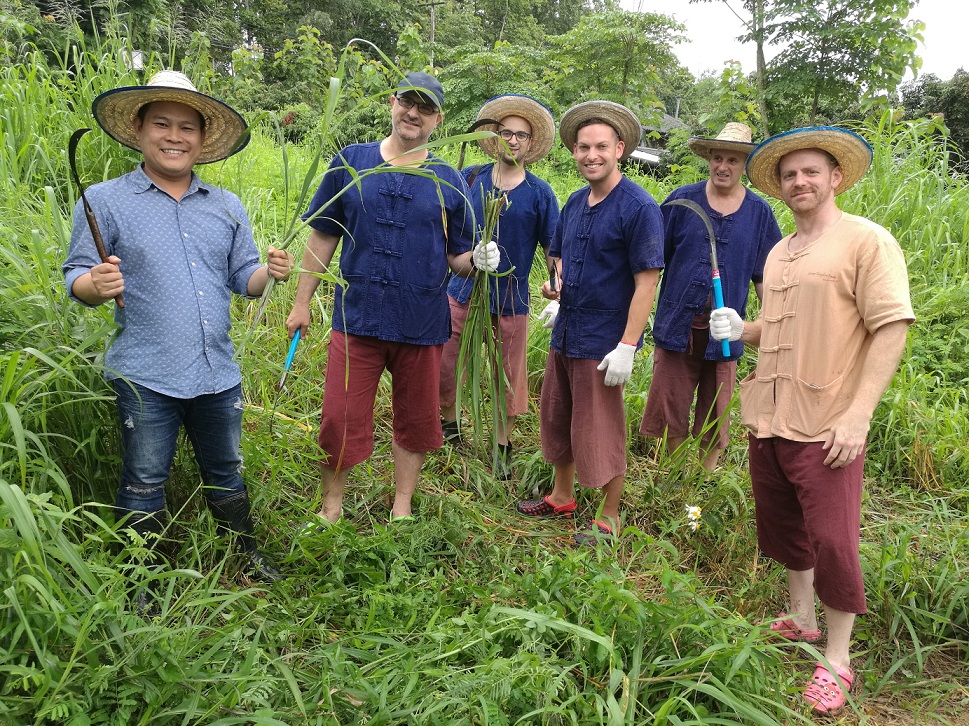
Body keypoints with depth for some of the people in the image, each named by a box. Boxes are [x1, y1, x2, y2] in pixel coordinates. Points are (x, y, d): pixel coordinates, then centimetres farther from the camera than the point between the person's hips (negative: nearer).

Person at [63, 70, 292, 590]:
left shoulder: (227, 206, 11)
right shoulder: (105, 201, -1)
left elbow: (242, 277, 12)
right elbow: (76, 278, -2)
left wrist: (269, 272, -10)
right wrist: (96, 285, -25)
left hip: (219, 373, 4)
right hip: (146, 377, -3)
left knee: (226, 474, 17)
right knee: (144, 484, 9)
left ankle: (247, 557, 35)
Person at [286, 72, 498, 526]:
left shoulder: (449, 182, 4)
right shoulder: (349, 163, 4)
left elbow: (457, 259, 6)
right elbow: (322, 237, 7)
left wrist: (478, 259, -17)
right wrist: (302, 302, 8)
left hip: (421, 325, 1)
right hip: (357, 318, 0)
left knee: (415, 421, 13)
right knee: (339, 420, 3)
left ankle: (401, 509, 33)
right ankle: (331, 509, 26)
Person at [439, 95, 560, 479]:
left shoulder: (540, 194, -4)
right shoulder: (469, 178, 0)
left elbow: (552, 250, -2)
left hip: (511, 300, -1)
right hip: (463, 291, 2)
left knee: (509, 376, 9)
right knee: (443, 365, 9)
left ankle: (502, 447, 28)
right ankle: (448, 425, 35)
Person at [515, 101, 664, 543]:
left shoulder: (639, 207, -14)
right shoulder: (575, 203, 9)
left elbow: (646, 281, -17)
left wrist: (627, 346, -22)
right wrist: (557, 290, 2)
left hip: (603, 341, -8)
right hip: (565, 333, 8)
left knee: (601, 433, 3)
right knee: (556, 419, 18)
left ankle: (609, 518, 21)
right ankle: (561, 498, 37)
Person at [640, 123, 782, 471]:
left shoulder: (759, 212, 3)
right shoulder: (682, 200, -1)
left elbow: (764, 278, 9)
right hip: (678, 325, -1)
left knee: (715, 417, 11)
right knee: (672, 414, 6)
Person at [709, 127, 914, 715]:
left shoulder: (866, 240, -8)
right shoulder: (779, 253, 15)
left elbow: (891, 329, -14)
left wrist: (859, 414, -21)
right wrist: (741, 329, 5)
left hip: (826, 425, -7)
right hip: (770, 420, 7)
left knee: (832, 542, -1)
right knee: (784, 528, 18)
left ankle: (837, 661, 17)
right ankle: (801, 622, 38)